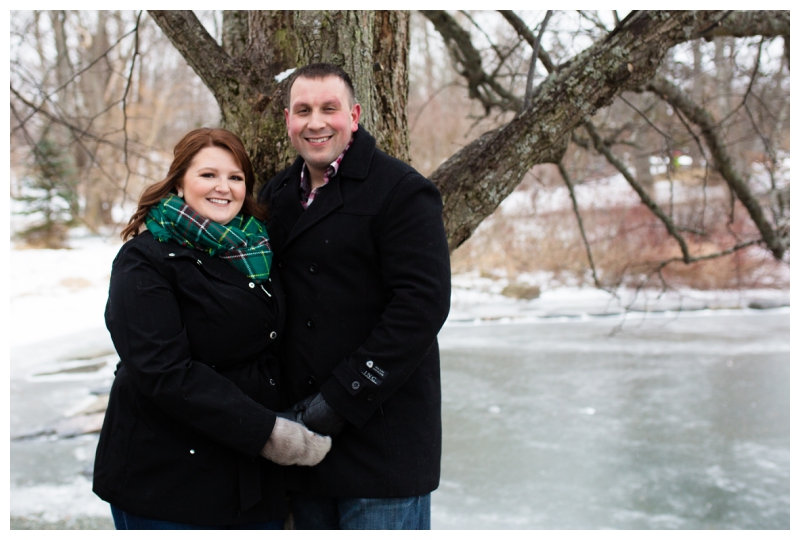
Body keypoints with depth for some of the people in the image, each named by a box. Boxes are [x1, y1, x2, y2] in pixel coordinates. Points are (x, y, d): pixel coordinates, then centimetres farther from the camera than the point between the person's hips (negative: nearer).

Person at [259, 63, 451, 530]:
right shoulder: (278, 197, 13)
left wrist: (340, 399, -19)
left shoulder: (402, 191, -8)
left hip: (383, 439, -6)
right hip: (301, 436, 6)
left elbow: (422, 304, -17)